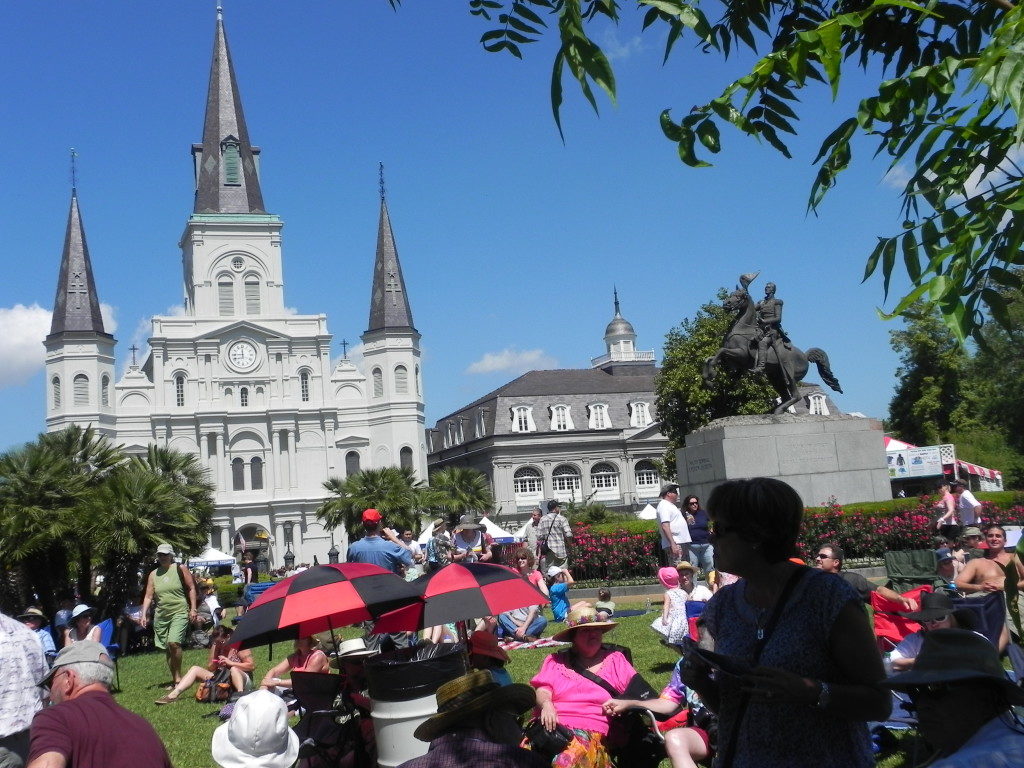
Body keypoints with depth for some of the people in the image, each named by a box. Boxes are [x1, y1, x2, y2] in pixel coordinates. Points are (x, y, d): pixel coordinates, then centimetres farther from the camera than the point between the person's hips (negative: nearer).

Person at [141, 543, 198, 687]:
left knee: (173, 643, -22)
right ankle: (174, 680, 16)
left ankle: (178, 676, -7)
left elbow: (191, 588, 2)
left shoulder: (180, 569, 0)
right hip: (161, 614, 5)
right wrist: (144, 614, -3)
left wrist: (193, 609, -3)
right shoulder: (153, 574, 10)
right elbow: (148, 596, 9)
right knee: (166, 649, 7)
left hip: (179, 612, -5)